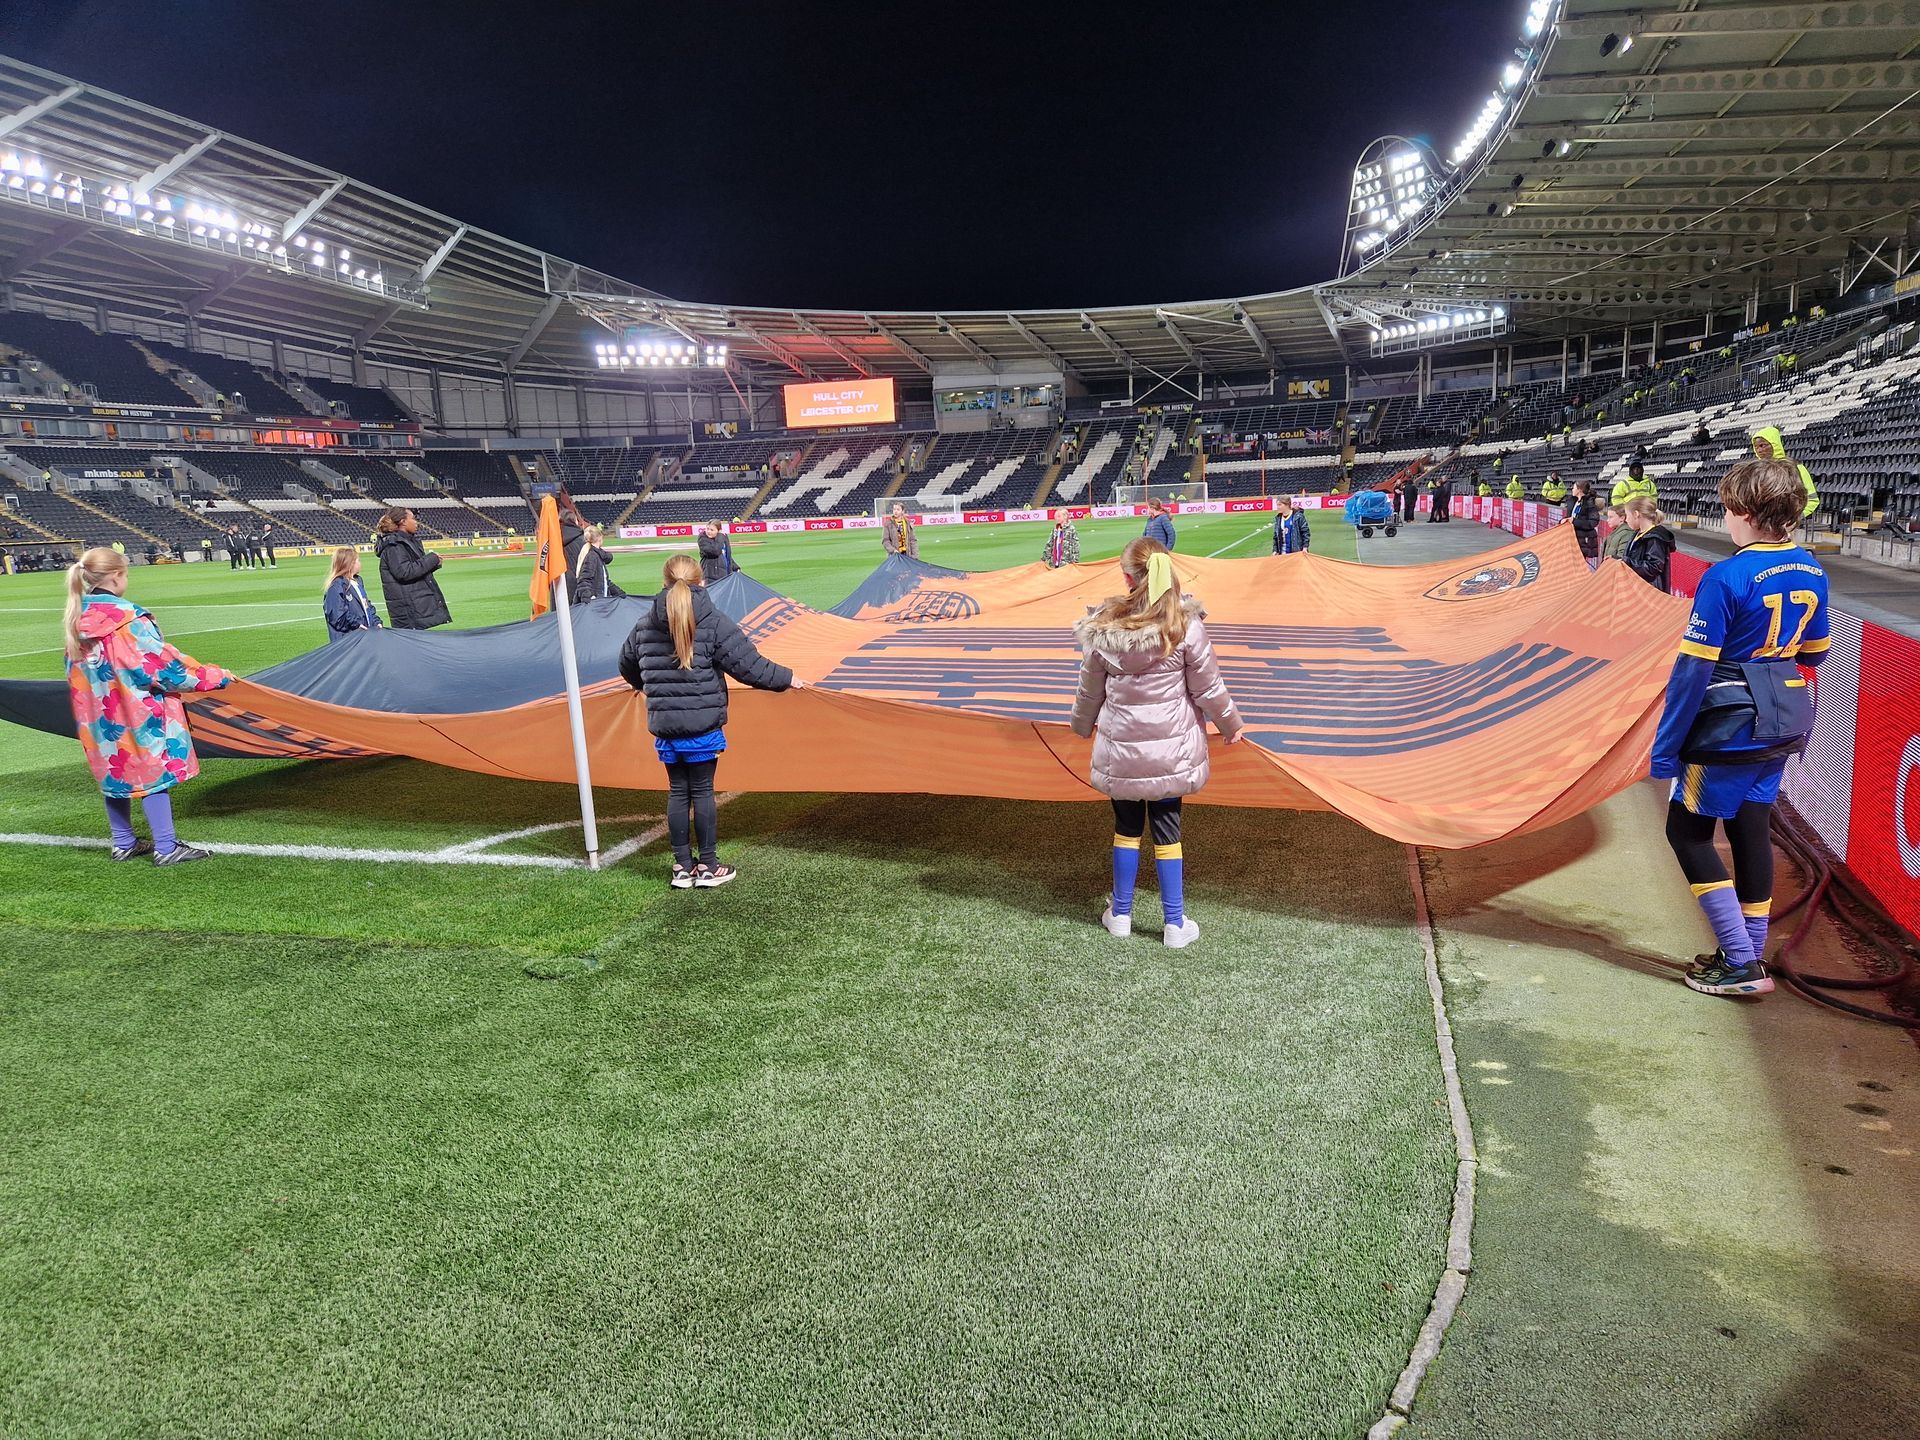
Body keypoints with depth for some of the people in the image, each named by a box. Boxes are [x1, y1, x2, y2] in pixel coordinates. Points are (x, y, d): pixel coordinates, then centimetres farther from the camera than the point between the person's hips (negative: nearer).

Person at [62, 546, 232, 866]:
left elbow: (75, 671, 14)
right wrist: (214, 676, -8)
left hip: (97, 718, 8)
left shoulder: (77, 621, 4)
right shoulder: (128, 618, -19)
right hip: (139, 714, -8)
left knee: (114, 772, 17)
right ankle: (166, 847, 3)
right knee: (154, 772, 0)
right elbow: (164, 663, -17)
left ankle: (123, 843, 27)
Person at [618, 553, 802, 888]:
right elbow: (747, 664, -11)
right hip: (702, 724, -4)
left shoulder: (644, 625, 5)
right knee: (702, 791, 5)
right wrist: (786, 678, 3)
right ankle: (707, 866, 12)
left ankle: (682, 866, 18)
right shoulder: (713, 623, -10)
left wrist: (641, 684, 43)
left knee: (677, 792, 12)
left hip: (664, 726, 4)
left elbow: (627, 664, 21)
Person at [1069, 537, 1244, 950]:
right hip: (1170, 746, -1)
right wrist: (1231, 725, 13)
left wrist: (1082, 725, 23)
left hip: (1120, 746, 1)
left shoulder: (1104, 626, -8)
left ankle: (1120, 914, 27)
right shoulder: (1185, 625, -12)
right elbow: (1208, 687, -4)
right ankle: (1175, 923, 16)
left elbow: (1090, 688, 4)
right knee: (1167, 829, 9)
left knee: (1126, 828, 16)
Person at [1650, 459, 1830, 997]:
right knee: (1751, 829, 15)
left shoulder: (1727, 578, -20)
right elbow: (1813, 654, 16)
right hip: (1783, 724, 8)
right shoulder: (1811, 572, 4)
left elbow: (1693, 669, -19)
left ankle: (1741, 963, 2)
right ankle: (1751, 953, 24)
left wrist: (1665, 747, -15)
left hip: (1730, 727, -8)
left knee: (1687, 831, 4)